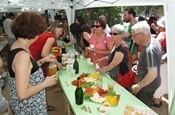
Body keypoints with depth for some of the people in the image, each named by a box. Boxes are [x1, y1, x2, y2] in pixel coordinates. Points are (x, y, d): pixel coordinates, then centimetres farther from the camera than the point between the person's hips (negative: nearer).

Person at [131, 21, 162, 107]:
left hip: (147, 86, -9)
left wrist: (138, 86, -20)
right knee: (145, 108, 26)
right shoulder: (154, 41, 0)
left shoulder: (149, 50, -31)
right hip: (150, 84, 9)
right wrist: (139, 66, 4)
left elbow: (153, 74, -31)